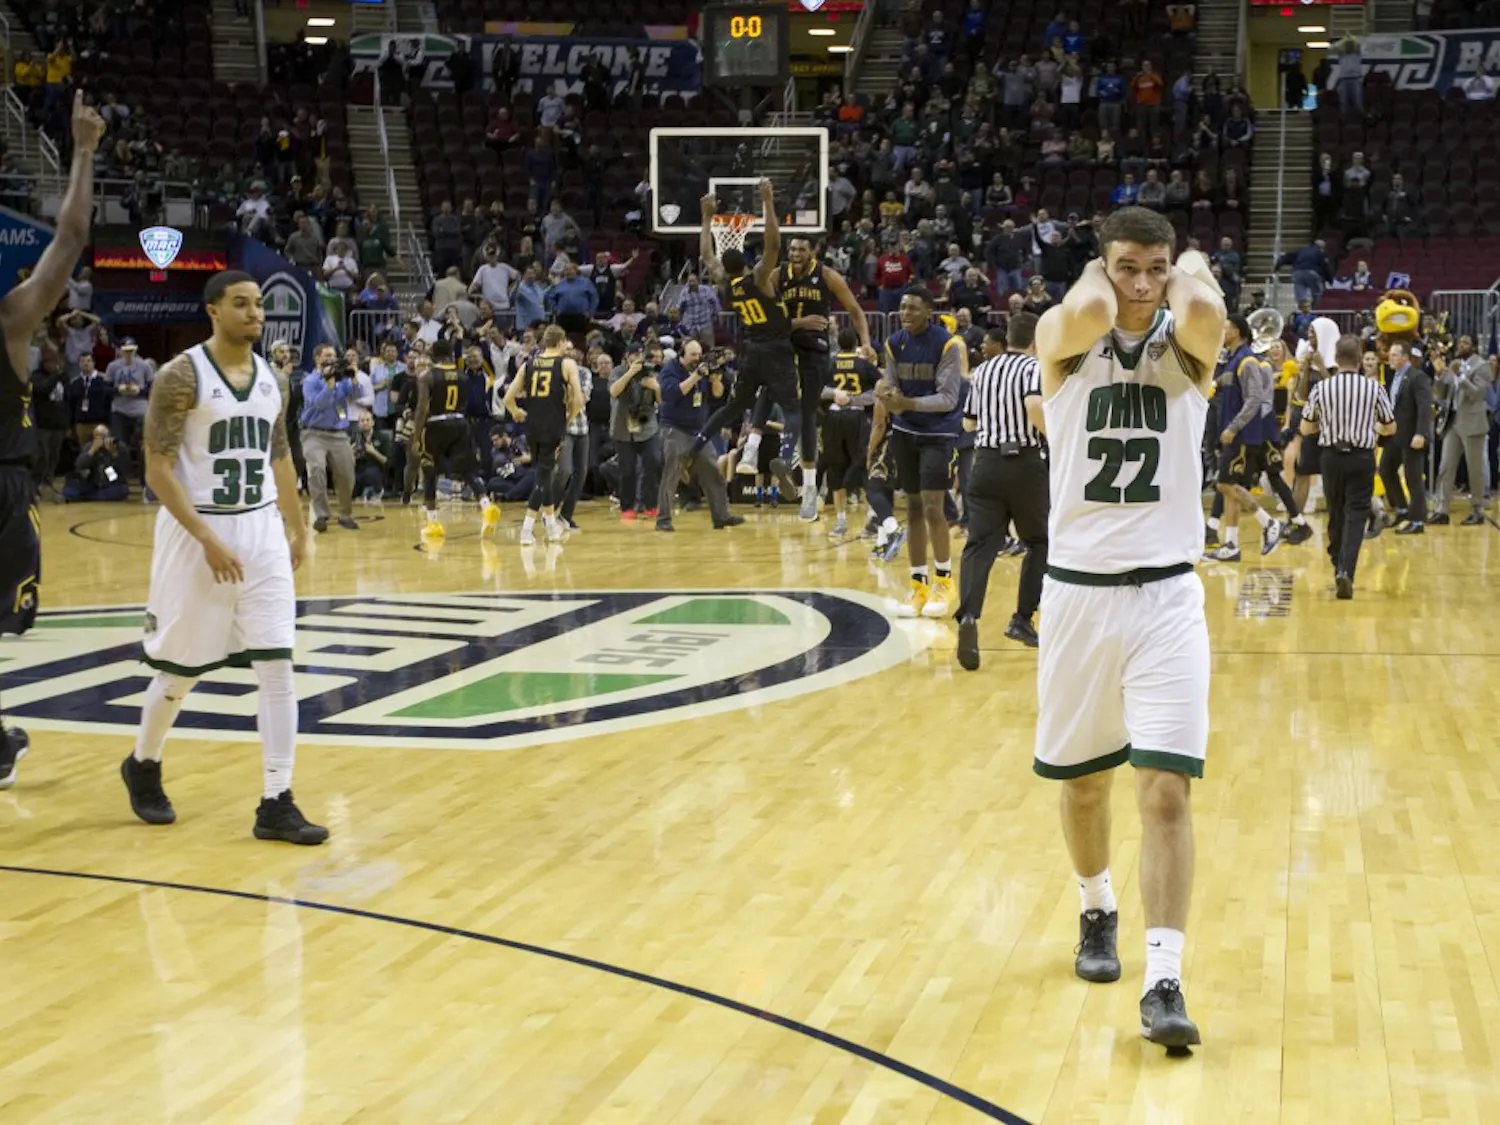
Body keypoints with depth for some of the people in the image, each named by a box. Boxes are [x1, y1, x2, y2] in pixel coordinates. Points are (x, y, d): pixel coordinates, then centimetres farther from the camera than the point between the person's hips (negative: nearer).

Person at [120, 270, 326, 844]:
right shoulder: (181, 375, -12)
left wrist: (297, 528, 17)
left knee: (278, 668, -4)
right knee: (179, 670, 8)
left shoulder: (273, 380, 7)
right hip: (196, 534, -5)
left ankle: (276, 805, -1)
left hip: (262, 533, 5)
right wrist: (208, 539, -21)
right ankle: (143, 766, 35)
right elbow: (158, 469, -15)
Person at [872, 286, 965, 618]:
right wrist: (885, 398, -19)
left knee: (932, 507, -11)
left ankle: (944, 581, 6)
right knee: (913, 508, 7)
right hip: (905, 431, 5)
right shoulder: (894, 343, 1)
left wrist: (908, 403, -31)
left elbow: (949, 398, -19)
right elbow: (891, 388, 6)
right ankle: (919, 585, 13)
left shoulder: (947, 344, -16)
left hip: (939, 433, -5)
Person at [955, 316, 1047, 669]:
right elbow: (1035, 406, -23)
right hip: (1026, 463, -3)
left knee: (980, 544, -4)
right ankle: (1022, 619, 12)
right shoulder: (1035, 368, -3)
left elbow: (969, 422, 20)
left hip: (987, 462, 3)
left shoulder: (982, 371, 13)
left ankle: (968, 616, -28)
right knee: (1040, 541, 17)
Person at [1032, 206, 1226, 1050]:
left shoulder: (1188, 343, 1)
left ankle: (1165, 981, -6)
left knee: (1167, 791, -10)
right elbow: (1090, 313, -27)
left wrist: (1194, 268, -3)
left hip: (1166, 593, -1)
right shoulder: (1066, 337, -1)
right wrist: (1095, 274, -5)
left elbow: (1205, 309, -25)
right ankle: (1098, 912, 42)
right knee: (1082, 781, 16)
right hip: (1077, 591, 1)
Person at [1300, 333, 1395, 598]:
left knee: (1336, 515, 15)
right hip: (1362, 457, -1)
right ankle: (1346, 571, -19)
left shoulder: (1321, 388, -4)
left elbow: (1306, 428, 6)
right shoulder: (1374, 388, -4)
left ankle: (1339, 570, 25)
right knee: (1356, 515, -2)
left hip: (1332, 457, 1)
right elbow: (1390, 428, 6)